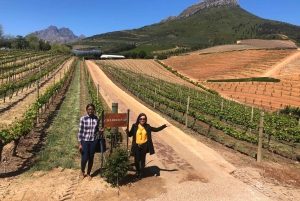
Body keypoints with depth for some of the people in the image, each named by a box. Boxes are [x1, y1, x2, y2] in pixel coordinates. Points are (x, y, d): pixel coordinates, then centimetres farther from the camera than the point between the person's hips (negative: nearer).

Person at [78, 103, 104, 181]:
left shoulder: (97, 118, -3)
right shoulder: (83, 118, -10)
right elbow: (80, 131, -7)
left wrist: (100, 130, -11)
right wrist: (79, 144, -8)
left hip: (94, 141, 2)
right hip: (85, 141, -2)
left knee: (91, 158, 11)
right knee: (84, 158, 1)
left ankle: (88, 173, 33)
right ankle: (82, 171, 32)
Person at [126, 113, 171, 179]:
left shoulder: (147, 127, -2)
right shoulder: (134, 126, -6)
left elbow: (156, 129, 4)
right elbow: (130, 134, -2)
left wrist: (165, 125, -2)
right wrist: (126, 130, -22)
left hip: (144, 146, 1)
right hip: (136, 146, -1)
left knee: (142, 160, 10)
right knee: (136, 160, 6)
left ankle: (141, 172, 33)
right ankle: (137, 171, 36)